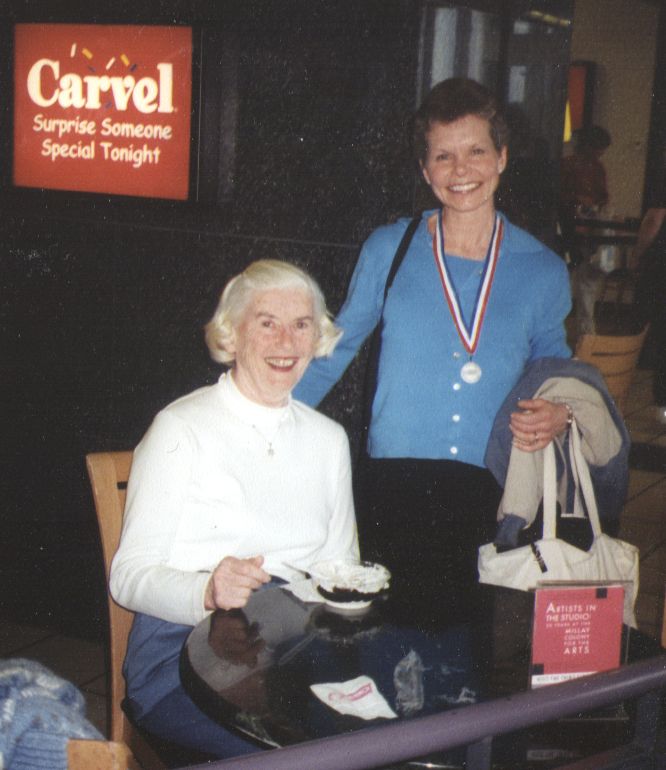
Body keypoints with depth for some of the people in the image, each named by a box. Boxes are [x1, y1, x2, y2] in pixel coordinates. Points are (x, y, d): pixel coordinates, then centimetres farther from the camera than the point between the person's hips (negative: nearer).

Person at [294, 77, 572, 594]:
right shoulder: (388, 250, 3)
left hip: (490, 500, 1)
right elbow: (334, 353, 11)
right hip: (392, 491, 0)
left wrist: (558, 416, -5)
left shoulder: (543, 271, 5)